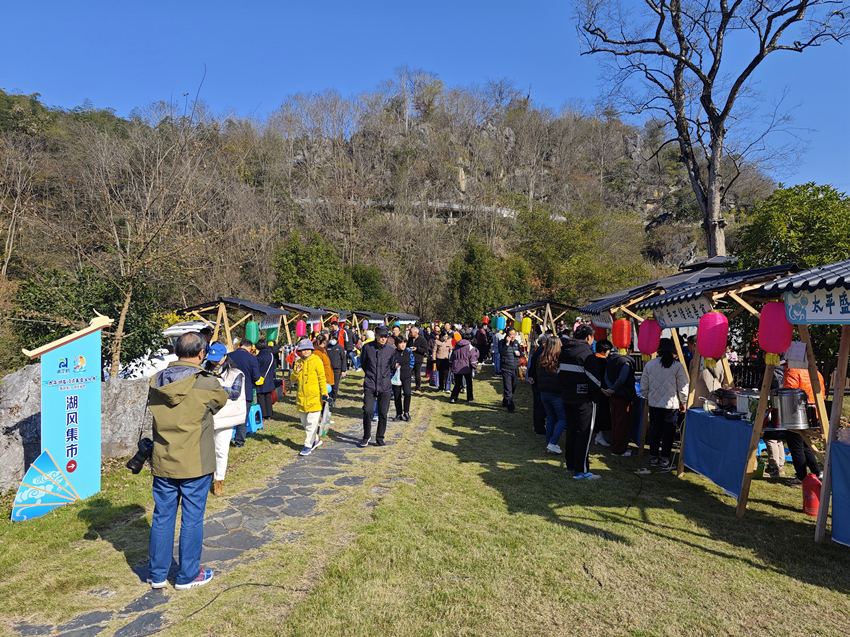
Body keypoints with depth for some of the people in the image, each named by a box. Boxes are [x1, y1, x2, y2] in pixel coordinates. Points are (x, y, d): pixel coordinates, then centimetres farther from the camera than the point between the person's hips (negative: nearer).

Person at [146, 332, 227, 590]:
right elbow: (221, 400, 4)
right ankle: (187, 576, 22)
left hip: (163, 463, 4)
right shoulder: (206, 383, -16)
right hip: (195, 464, -4)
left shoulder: (156, 381, -2)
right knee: (192, 519, 9)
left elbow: (153, 412, 11)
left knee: (162, 517, 16)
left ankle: (158, 574, 30)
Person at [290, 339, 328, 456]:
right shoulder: (298, 362, 10)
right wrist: (296, 372, -8)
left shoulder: (317, 360, -6)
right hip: (301, 397, 6)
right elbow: (293, 379, 13)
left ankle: (308, 445, 3)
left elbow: (322, 378, -7)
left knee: (311, 423, -6)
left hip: (314, 397, -6)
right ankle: (316, 439, 32)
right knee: (304, 423, 14)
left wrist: (324, 393, -13)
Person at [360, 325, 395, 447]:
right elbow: (362, 362, 15)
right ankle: (366, 437, 11)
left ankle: (380, 438, 21)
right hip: (370, 385, -1)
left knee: (383, 413, 3)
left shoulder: (391, 350, -1)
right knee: (367, 410, -10)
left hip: (385, 386, 1)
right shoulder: (367, 347, -2)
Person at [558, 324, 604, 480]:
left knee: (571, 431, 17)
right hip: (583, 400, -8)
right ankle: (581, 470, 1)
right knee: (584, 433, -1)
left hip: (567, 398, 8)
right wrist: (596, 397, -5)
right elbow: (594, 379, -17)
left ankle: (570, 464, 27)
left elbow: (560, 374, 15)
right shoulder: (587, 353, -16)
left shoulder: (564, 351, 9)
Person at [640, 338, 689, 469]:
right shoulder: (677, 366, -8)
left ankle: (653, 458, 18)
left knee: (654, 430, 11)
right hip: (671, 404, -2)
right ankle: (665, 460, 12)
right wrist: (683, 403, 9)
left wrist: (648, 398, 21)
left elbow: (644, 387, 4)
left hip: (654, 403, 2)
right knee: (668, 433, 7)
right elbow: (683, 388, -5)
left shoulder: (649, 364, -1)